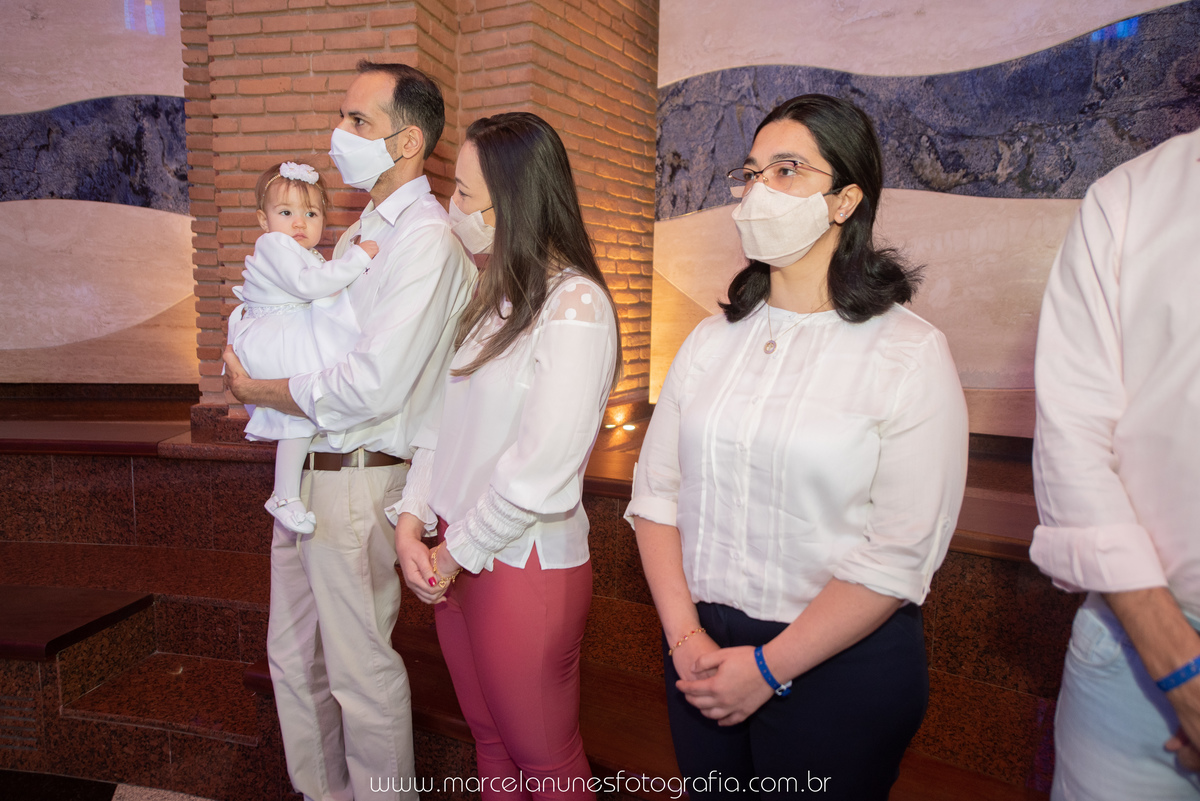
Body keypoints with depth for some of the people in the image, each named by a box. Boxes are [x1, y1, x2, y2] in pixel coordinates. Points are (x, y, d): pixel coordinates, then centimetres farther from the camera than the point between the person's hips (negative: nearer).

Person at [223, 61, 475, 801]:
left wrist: (261, 391, -11)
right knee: (294, 658, 21)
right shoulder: (361, 232, 15)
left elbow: (372, 387, -24)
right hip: (303, 468, 10)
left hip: (359, 479, -9)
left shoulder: (427, 240, -16)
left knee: (361, 673, 6)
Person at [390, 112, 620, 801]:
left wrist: (456, 553, -10)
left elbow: (540, 474, -22)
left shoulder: (576, 306, -18)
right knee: (490, 743, 23)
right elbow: (447, 419, 9)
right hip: (459, 562, 8)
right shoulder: (500, 295, 10)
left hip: (526, 568, -7)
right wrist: (413, 521, -3)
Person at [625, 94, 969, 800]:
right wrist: (685, 633, -10)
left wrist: (767, 667, -15)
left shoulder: (911, 354, -11)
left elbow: (900, 556, -16)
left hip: (839, 667, -4)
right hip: (702, 648, 5)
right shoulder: (713, 341, 4)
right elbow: (656, 491, -1)